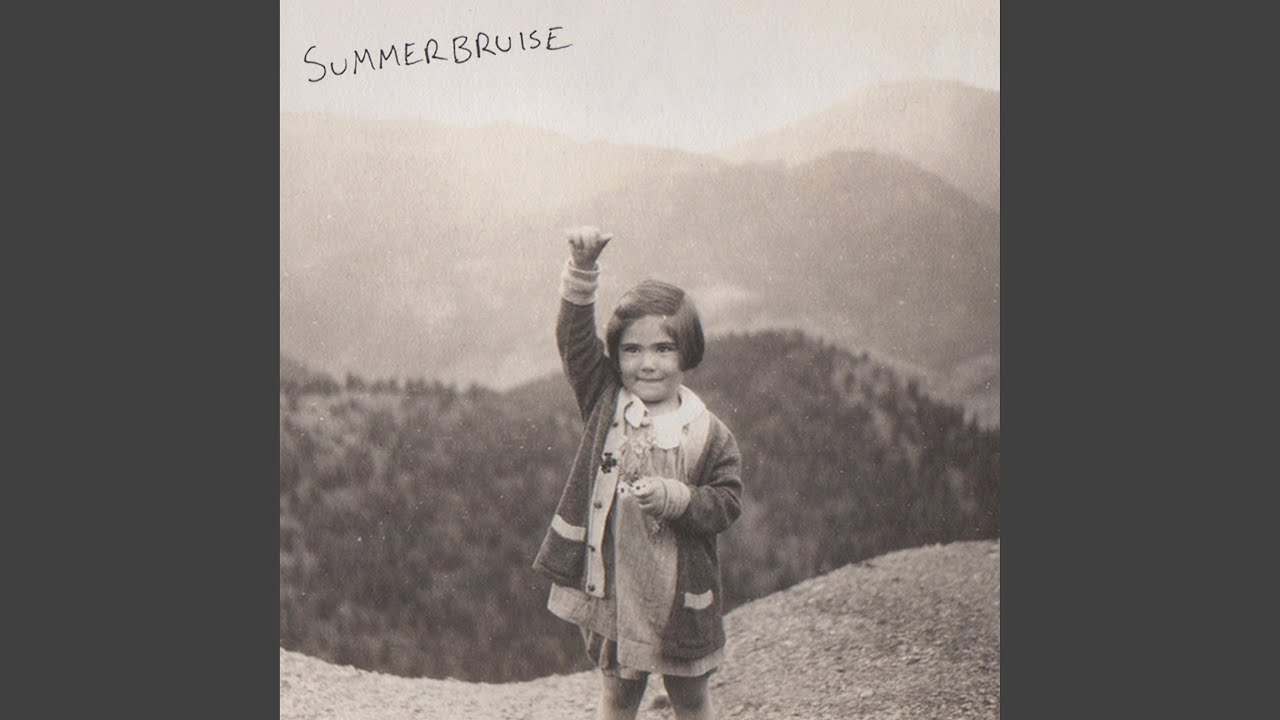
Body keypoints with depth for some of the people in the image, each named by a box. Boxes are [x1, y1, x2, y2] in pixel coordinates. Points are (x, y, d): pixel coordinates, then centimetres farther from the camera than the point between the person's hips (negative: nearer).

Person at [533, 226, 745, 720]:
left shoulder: (708, 433, -8)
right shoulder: (604, 402, -3)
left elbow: (728, 501, -6)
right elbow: (575, 337, -9)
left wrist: (676, 498, -24)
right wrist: (582, 268, -20)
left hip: (679, 591, -1)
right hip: (608, 582, 1)